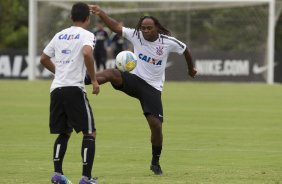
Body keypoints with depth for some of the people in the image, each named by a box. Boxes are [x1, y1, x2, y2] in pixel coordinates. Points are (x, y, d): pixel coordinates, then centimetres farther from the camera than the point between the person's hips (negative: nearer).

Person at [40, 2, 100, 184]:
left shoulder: (60, 35, 17)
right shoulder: (86, 35, -1)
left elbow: (44, 59, 25)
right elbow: (87, 53, -21)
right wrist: (94, 80, -13)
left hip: (56, 89, 6)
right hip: (74, 89, -6)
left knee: (64, 132, 18)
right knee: (90, 133, 1)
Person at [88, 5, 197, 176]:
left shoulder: (169, 42, -8)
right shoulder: (136, 36, -5)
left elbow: (185, 50, 10)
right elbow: (116, 27, -10)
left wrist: (191, 69, 26)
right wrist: (101, 13, -25)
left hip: (153, 87, -1)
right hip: (134, 79, 1)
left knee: (156, 125, -7)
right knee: (111, 73, -31)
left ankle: (155, 163, 12)